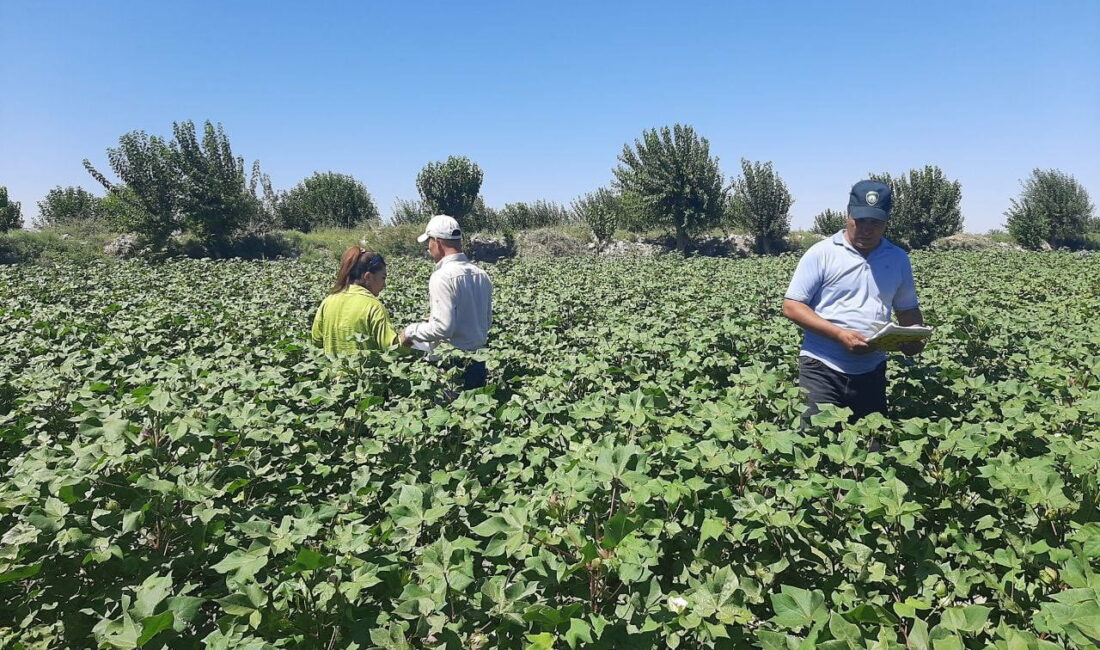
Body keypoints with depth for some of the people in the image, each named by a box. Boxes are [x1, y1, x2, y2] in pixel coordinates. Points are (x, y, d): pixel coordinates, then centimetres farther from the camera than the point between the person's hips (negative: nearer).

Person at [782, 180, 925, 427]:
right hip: (822, 369, -4)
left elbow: (908, 309, 19)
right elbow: (792, 306, -8)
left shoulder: (899, 259, 10)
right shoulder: (821, 253, -4)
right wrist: (840, 334, -18)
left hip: (872, 371, 5)